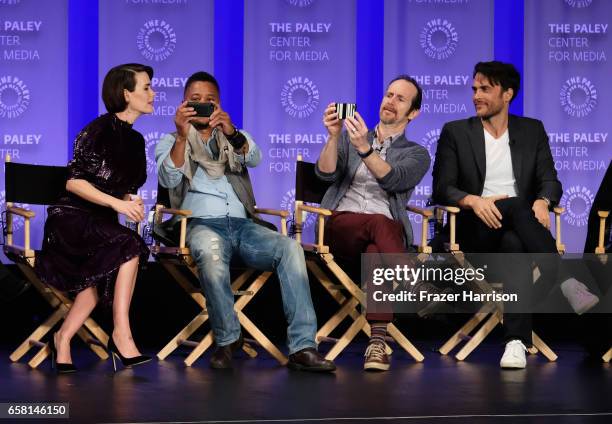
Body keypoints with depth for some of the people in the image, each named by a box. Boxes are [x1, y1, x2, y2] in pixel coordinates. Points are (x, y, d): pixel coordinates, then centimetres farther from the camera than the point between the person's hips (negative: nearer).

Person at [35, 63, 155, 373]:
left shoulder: (134, 139, 13)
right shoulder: (100, 130, -11)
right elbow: (73, 182, -16)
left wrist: (132, 203, -2)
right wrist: (117, 203, -23)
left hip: (102, 225, 7)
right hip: (72, 219, -7)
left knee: (105, 274, -23)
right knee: (128, 246, -31)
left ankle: (63, 339, -8)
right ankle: (122, 335, -26)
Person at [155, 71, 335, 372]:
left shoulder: (233, 139, 24)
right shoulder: (170, 143, 17)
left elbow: (255, 158, 0)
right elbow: (168, 180, -4)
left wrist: (233, 134, -21)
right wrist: (182, 136, -17)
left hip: (243, 224, 3)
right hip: (203, 224, -3)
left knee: (290, 248, -28)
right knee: (211, 254, -40)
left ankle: (302, 347, -34)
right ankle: (227, 339, -20)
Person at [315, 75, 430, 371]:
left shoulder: (416, 155, 16)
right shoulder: (349, 138, 23)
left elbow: (393, 179, -8)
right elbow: (326, 174, 3)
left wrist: (365, 149, -24)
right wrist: (333, 136, -14)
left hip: (386, 230, 0)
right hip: (339, 226, 1)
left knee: (376, 251, -39)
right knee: (380, 223, -36)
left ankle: (378, 341, -50)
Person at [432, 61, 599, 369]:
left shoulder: (532, 131, 16)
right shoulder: (455, 132, 11)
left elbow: (550, 181, 8)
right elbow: (442, 189, 2)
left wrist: (542, 201, -18)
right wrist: (473, 201, -21)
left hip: (517, 229, 1)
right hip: (476, 230, -1)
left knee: (514, 243, -39)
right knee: (514, 206, -37)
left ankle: (517, 340, -51)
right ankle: (566, 283, -46)